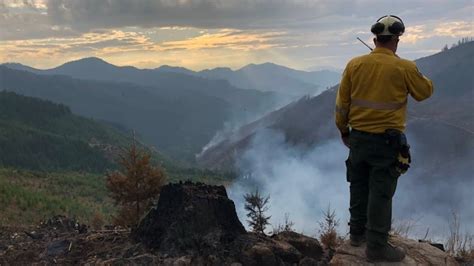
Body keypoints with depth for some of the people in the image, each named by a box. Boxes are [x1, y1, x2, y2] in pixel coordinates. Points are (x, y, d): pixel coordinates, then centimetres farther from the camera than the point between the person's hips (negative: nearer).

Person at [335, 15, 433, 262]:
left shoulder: (354, 64, -3)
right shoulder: (404, 68, -11)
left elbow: (342, 103, 1)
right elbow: (425, 92, 7)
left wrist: (343, 130, 15)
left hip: (358, 137, 4)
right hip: (387, 141, -4)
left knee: (359, 187, 18)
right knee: (381, 193, 3)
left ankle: (357, 233, 32)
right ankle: (377, 246, 11)